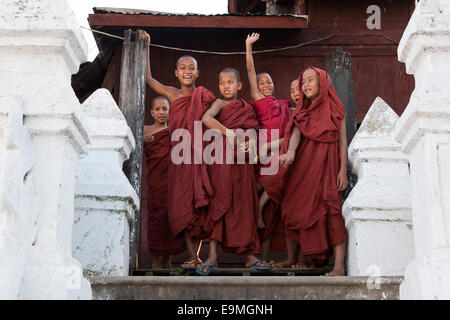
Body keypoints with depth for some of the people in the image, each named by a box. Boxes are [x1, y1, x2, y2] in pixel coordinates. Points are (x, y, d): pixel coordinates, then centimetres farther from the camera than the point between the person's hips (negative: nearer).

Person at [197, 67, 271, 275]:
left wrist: (251, 141, -14)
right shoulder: (220, 103, 3)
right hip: (222, 158, -4)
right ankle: (212, 256, -8)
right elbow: (206, 119, -16)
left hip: (243, 161, 4)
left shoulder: (247, 108, 17)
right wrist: (229, 133, -17)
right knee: (220, 202, -9)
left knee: (245, 206, 4)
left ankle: (250, 255, 8)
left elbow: (252, 129, 8)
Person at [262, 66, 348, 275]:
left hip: (327, 164, -3)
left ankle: (339, 266, -21)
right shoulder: (303, 111, 15)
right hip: (304, 164, 4)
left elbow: (342, 141, 3)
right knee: (302, 210, -2)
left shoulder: (335, 109, 8)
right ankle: (302, 260, 5)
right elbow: (296, 133, -3)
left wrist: (343, 170, -8)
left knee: (330, 211, -15)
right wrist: (290, 152, -24)